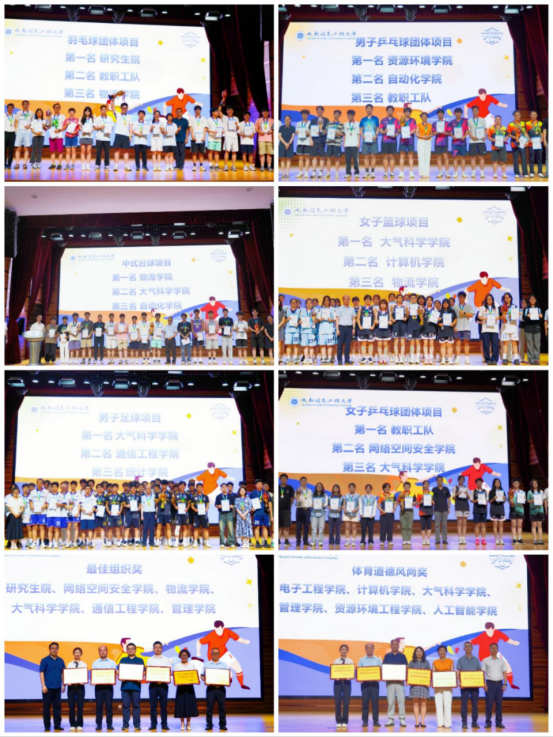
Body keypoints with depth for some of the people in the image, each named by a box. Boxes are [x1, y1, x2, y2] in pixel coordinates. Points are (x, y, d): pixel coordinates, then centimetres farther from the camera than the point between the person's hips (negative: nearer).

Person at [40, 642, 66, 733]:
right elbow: (41, 673, -4)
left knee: (57, 707, 5)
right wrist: (43, 686, -11)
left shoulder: (60, 661, 10)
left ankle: (57, 726, 10)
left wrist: (63, 685, 8)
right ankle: (47, 726, 9)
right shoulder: (45, 660, -1)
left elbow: (63, 673, 14)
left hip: (57, 687, 4)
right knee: (46, 707, 2)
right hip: (48, 687, -4)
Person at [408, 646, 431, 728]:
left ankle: (422, 721, 2)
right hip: (414, 684, 0)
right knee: (416, 703, -2)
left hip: (424, 684, 1)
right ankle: (417, 721, 0)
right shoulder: (411, 662, 10)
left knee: (423, 703, -1)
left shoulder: (426, 662, 12)